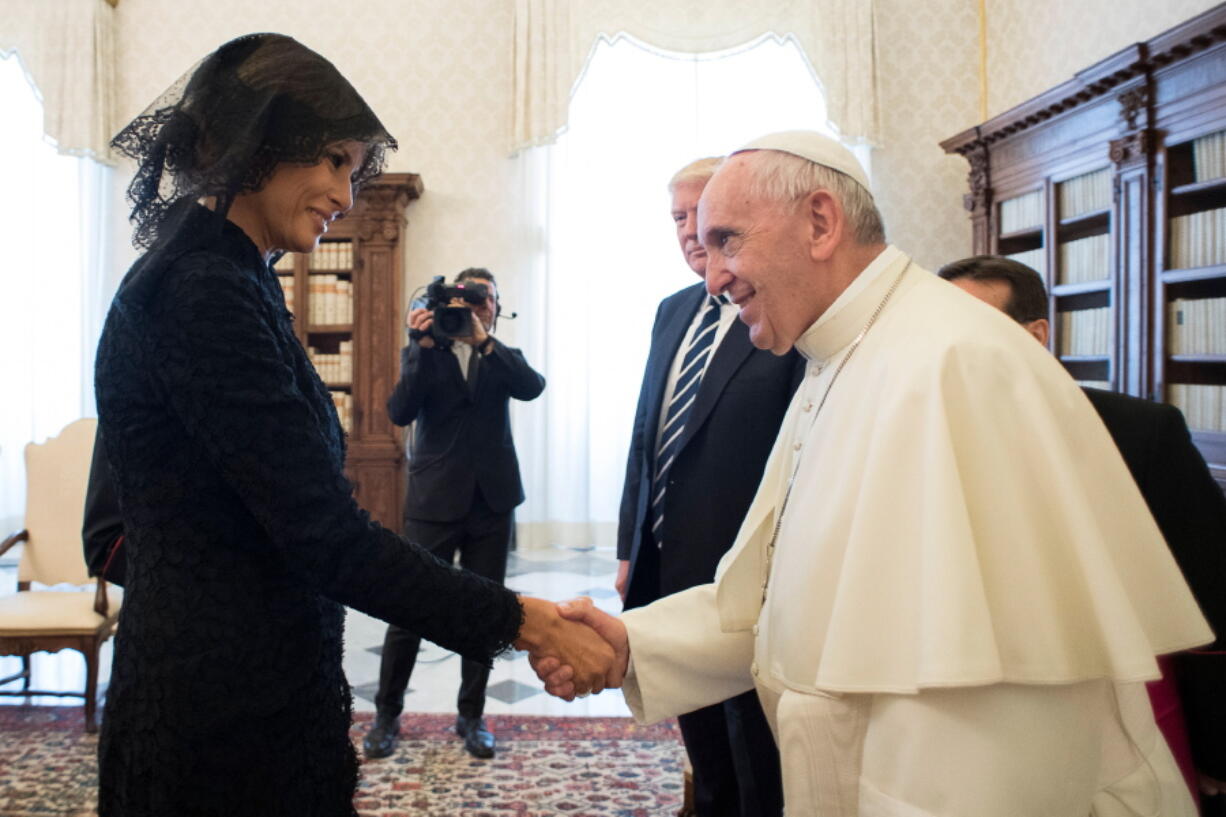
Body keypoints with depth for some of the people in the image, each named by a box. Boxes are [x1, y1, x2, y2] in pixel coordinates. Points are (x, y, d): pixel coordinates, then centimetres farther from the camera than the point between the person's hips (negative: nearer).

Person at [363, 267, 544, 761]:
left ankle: (471, 717, 20)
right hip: (434, 499, -2)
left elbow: (532, 387, -11)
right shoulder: (423, 354, 7)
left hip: (491, 501, 2)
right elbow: (400, 412, -9)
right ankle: (387, 714, 17)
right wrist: (422, 345, -17)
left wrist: (483, 339, -19)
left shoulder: (503, 359, 11)